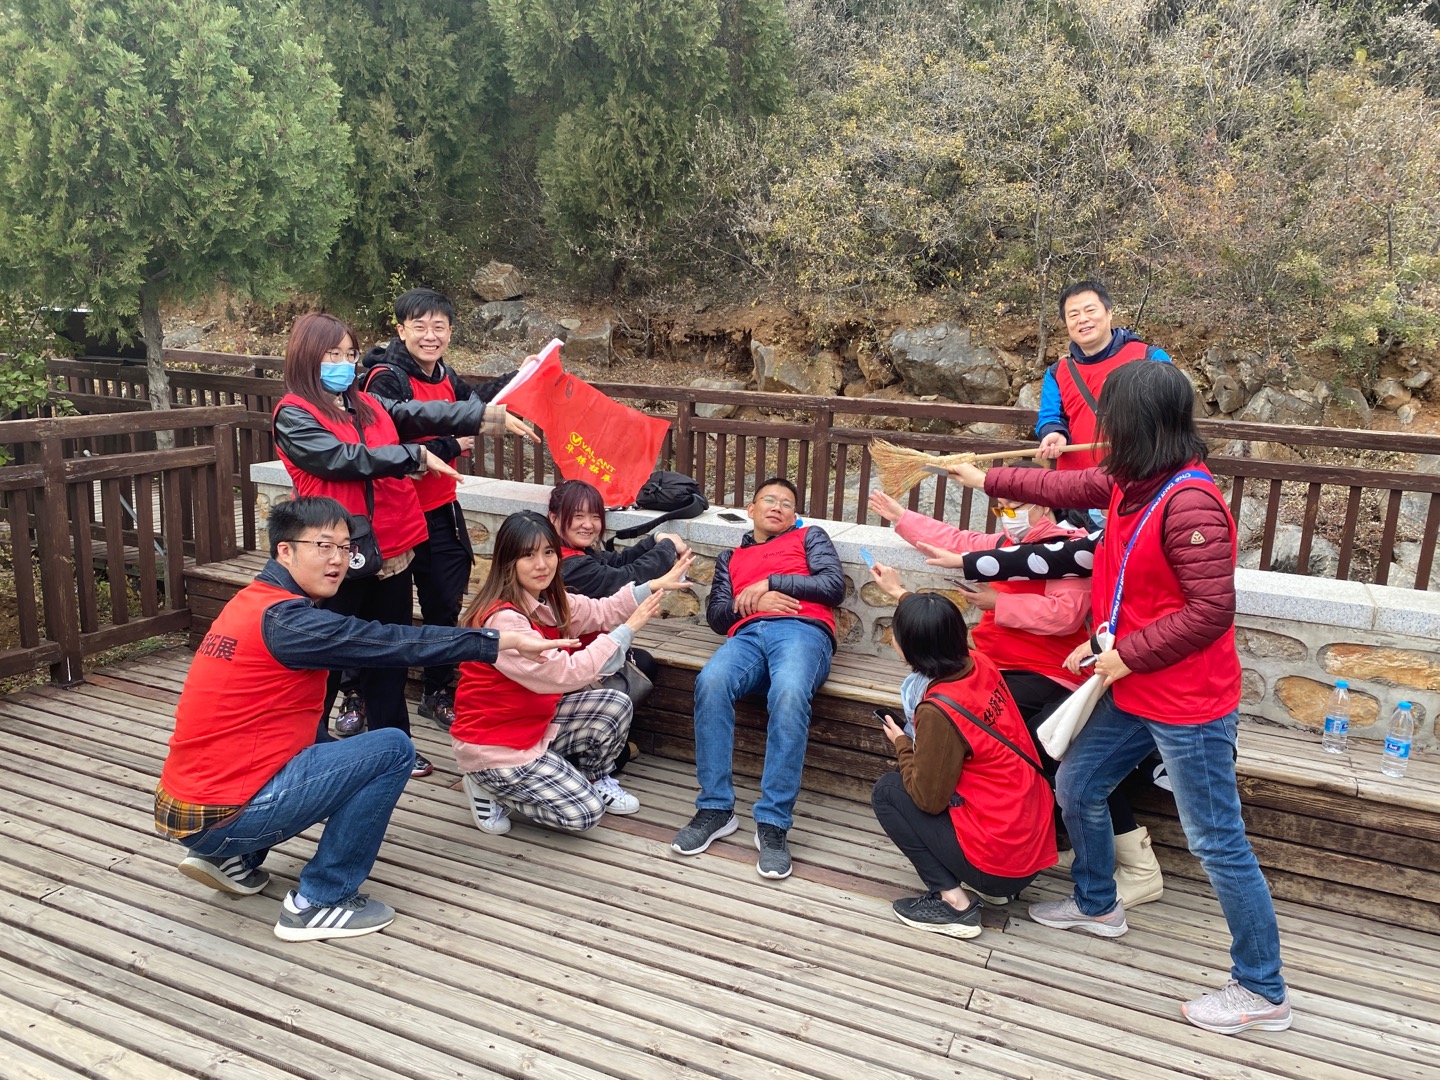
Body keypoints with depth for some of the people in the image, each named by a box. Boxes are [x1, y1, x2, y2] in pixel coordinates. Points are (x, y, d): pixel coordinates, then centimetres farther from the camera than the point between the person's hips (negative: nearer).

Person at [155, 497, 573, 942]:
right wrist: (504, 640, -18)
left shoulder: (251, 601, 10)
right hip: (224, 818, -9)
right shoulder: (283, 619, -19)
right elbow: (393, 643, -22)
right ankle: (319, 902, 1)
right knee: (394, 749, -9)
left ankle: (230, 858, 20)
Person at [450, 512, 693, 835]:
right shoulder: (502, 619, -29)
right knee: (585, 813, -8)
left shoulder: (546, 600, -1)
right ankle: (491, 790, 8)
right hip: (493, 744, -8)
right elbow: (565, 673, -32)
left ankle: (595, 779, 17)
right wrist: (627, 629, -27)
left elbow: (600, 612, 3)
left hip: (537, 719, 8)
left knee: (616, 706, -7)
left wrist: (655, 586, -8)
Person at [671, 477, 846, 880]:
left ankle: (773, 824, -33)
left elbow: (834, 585, 10)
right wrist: (750, 601, 0)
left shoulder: (809, 537, 29)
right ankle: (715, 808, -25)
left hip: (801, 630, -2)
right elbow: (716, 614, 21)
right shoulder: (730, 558, 36)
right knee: (711, 681, -34)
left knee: (789, 693, -38)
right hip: (748, 635, 3)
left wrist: (769, 583, 4)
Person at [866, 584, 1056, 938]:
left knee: (887, 792, 4)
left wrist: (901, 744, 1)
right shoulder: (980, 665, -2)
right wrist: (900, 593, 34)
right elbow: (937, 628, 22)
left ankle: (953, 902, 0)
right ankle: (987, 883, 17)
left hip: (999, 862, -8)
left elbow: (928, 799, -14)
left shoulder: (939, 710, -25)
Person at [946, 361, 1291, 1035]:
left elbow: (1211, 610, -27)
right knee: (1077, 787, 21)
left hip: (1188, 706, -10)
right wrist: (985, 480, 26)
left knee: (1217, 842, 2)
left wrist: (1128, 656, -18)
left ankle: (1263, 992, 20)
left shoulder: (1188, 502, -26)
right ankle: (1097, 904, 45)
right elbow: (1067, 489, 20)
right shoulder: (1133, 482, 3)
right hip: (1134, 693, 10)